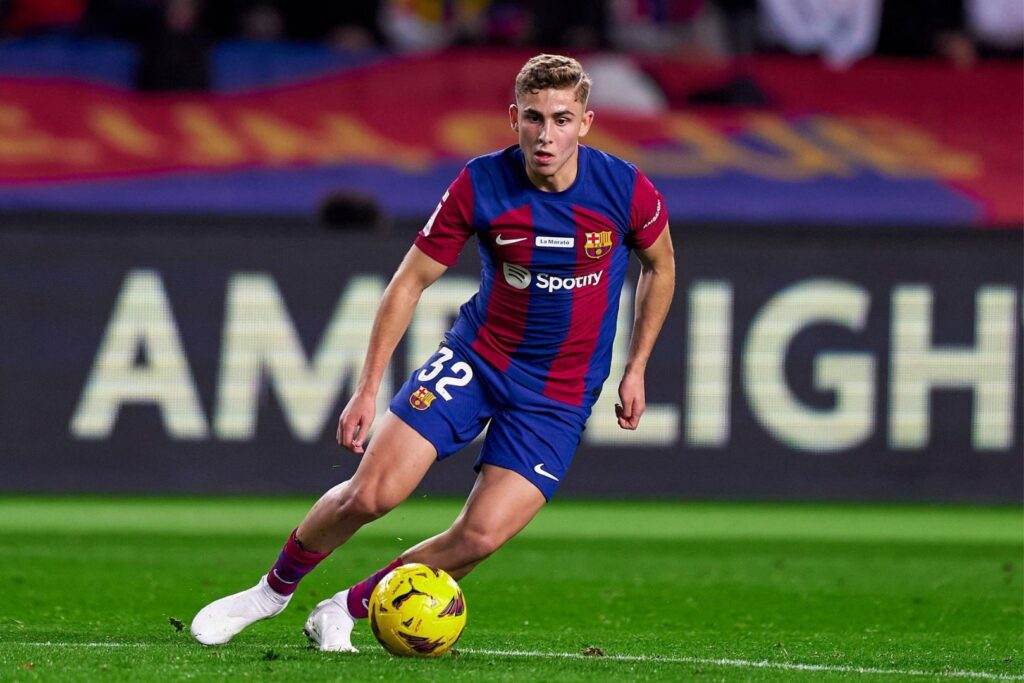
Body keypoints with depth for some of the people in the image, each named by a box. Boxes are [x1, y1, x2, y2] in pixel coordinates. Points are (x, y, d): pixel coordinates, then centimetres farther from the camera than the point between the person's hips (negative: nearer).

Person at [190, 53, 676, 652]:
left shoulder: (626, 189, -14)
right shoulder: (480, 185, -14)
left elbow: (661, 265, 8)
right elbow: (410, 282, -3)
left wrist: (636, 369, 7)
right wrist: (368, 389, -7)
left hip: (559, 395, 0)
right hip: (476, 357, 0)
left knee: (481, 536, -15)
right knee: (371, 494, -15)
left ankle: (346, 611, 8)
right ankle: (273, 589, 13)